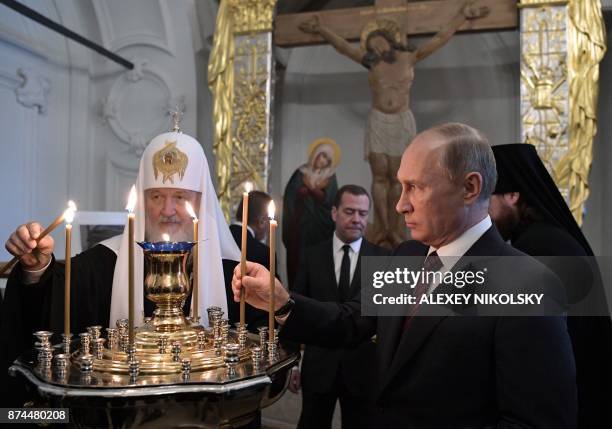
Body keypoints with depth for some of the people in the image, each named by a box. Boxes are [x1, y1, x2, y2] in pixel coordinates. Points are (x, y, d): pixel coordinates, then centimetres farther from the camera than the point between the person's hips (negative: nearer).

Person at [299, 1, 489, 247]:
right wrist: (321, 30, -6)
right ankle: (383, 228, 3)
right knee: (379, 176, -2)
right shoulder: (371, 62, 4)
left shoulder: (409, 58, 2)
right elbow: (342, 46, 1)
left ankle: (394, 230, 6)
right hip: (378, 123, 1)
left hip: (403, 123, 0)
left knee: (397, 178, 1)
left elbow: (441, 38, 3)